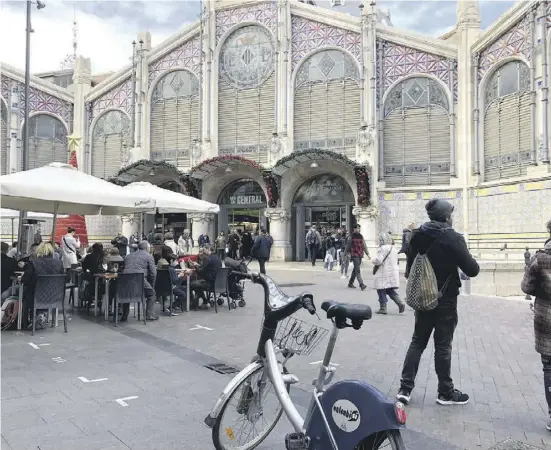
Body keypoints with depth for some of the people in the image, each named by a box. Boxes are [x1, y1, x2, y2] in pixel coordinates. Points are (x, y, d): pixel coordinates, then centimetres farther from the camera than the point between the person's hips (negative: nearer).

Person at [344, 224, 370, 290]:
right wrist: (347, 253, 4)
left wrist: (367, 253, 9)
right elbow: (348, 246, 1)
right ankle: (361, 284, -19)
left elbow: (364, 245, 14)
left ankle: (350, 283, 25)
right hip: (354, 255, -6)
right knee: (357, 270, -13)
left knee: (355, 269, 13)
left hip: (360, 255, 6)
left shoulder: (361, 236, 12)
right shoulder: (351, 237, -4)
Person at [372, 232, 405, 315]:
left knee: (381, 291, 2)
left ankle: (383, 308, 3)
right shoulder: (393, 248, 12)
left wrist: (373, 261, -1)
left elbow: (378, 260, -22)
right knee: (391, 290, 14)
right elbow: (396, 261, 18)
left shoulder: (383, 248, -15)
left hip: (383, 274, -8)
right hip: (393, 273, 8)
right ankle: (400, 303, -1)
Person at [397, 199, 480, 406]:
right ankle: (446, 393, 19)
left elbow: (410, 265, 12)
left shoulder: (417, 236, 2)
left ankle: (405, 388, 12)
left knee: (417, 342, 13)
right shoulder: (452, 238, -17)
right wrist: (471, 262, 5)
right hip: (445, 300, -5)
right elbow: (472, 270, -17)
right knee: (443, 346, 5)